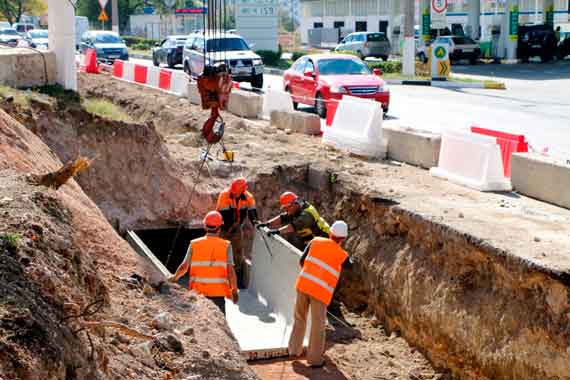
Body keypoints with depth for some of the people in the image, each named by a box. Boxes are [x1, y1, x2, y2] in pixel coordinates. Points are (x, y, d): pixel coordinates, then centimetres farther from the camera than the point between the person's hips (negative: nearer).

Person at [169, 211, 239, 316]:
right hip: (218, 292, -2)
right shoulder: (226, 246, -3)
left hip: (198, 292, 2)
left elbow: (184, 267, 2)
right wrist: (235, 290, 1)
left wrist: (174, 277, 20)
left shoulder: (194, 244, 2)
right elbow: (230, 271, -9)